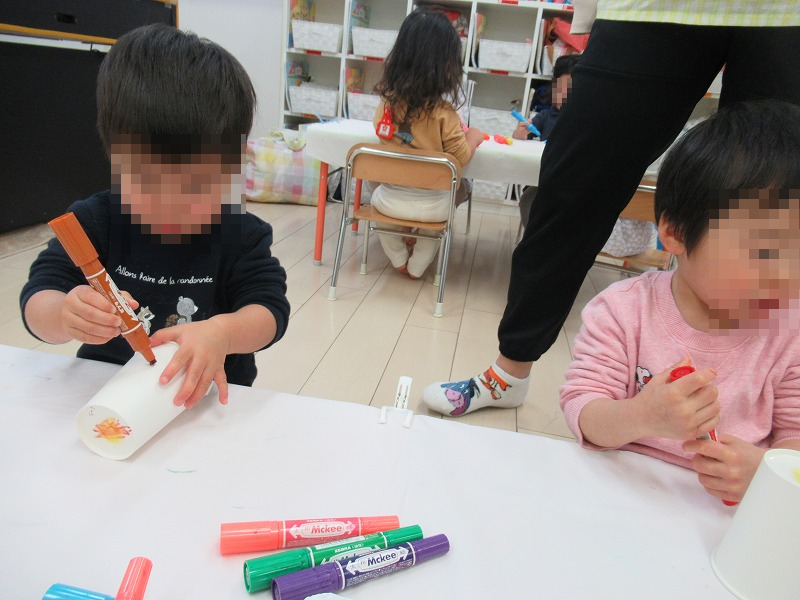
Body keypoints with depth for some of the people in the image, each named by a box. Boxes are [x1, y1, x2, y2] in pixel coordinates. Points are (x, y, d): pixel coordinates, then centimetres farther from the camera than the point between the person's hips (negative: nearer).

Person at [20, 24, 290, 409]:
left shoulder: (241, 234, -4)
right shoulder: (93, 222, -2)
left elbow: (268, 310, -11)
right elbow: (36, 302, -6)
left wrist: (222, 332, -32)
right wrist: (64, 314, -29)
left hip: (211, 399, -1)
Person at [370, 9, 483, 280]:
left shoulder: (386, 103, -5)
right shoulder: (443, 112, -17)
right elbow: (460, 159, -11)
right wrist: (474, 137, 8)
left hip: (390, 202, 3)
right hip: (430, 207, -2)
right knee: (460, 190, 31)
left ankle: (399, 259, 33)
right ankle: (417, 266, 31)